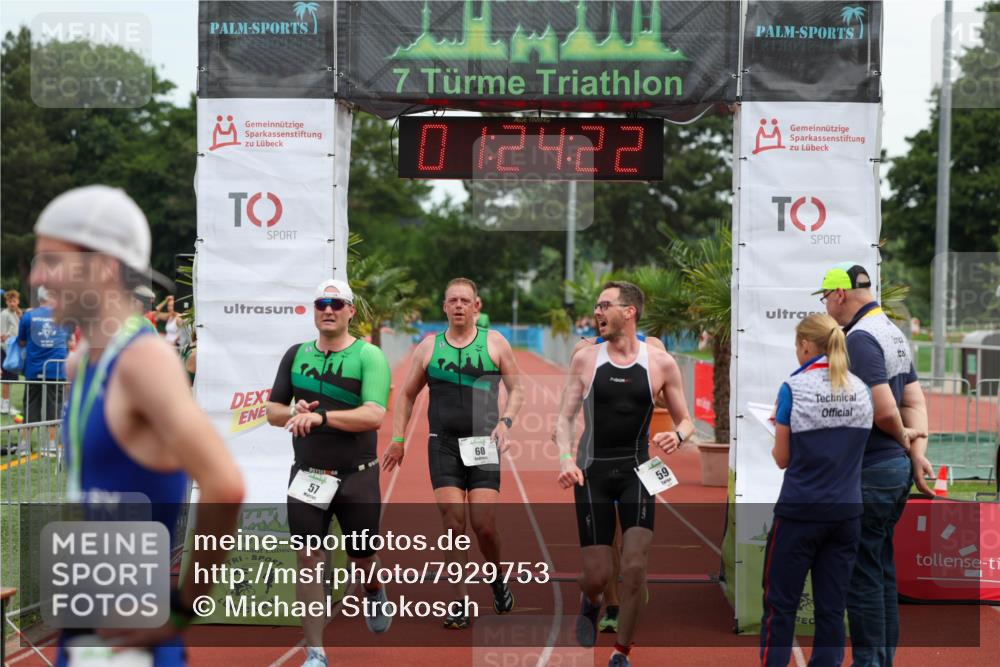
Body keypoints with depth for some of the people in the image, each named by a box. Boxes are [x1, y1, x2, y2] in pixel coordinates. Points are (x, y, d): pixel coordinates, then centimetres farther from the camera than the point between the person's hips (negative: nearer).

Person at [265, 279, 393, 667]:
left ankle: (374, 595, 49)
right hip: (307, 474, 3)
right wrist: (294, 413, -12)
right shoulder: (296, 354, 7)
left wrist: (321, 416, -31)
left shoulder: (369, 356, -8)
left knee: (362, 555, 12)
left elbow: (374, 415, -21)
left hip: (357, 476, -3)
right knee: (308, 559, -4)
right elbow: (273, 412, 11)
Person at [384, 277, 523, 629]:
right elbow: (406, 394, 17)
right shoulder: (428, 347, 9)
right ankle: (461, 603, 1)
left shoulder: (495, 343, 5)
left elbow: (516, 388, 9)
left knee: (484, 524, -8)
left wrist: (505, 422, -7)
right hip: (443, 445, 1)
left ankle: (498, 579, 21)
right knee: (453, 523, -8)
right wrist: (397, 439, 11)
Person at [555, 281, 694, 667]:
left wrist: (677, 436, -16)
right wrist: (565, 459, -14)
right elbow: (564, 418, 4)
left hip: (636, 471, 0)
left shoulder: (661, 363, 1)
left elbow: (685, 421, 8)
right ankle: (590, 603, 36)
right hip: (592, 472, 0)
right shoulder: (585, 360, 2)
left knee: (635, 568, -11)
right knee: (597, 575, -3)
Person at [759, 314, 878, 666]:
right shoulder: (862, 390, 4)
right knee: (832, 607, 7)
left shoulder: (793, 389, -10)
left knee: (780, 604, 5)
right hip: (846, 513, 4)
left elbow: (782, 459, -4)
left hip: (800, 511, -4)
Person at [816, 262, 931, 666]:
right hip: (897, 469, 10)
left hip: (869, 472, -10)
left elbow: (885, 410, -23)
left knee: (861, 572, -4)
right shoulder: (893, 333, 14)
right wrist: (917, 451, 2)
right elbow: (914, 402, 12)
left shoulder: (859, 338, -17)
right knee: (882, 568, 16)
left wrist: (904, 441, -4)